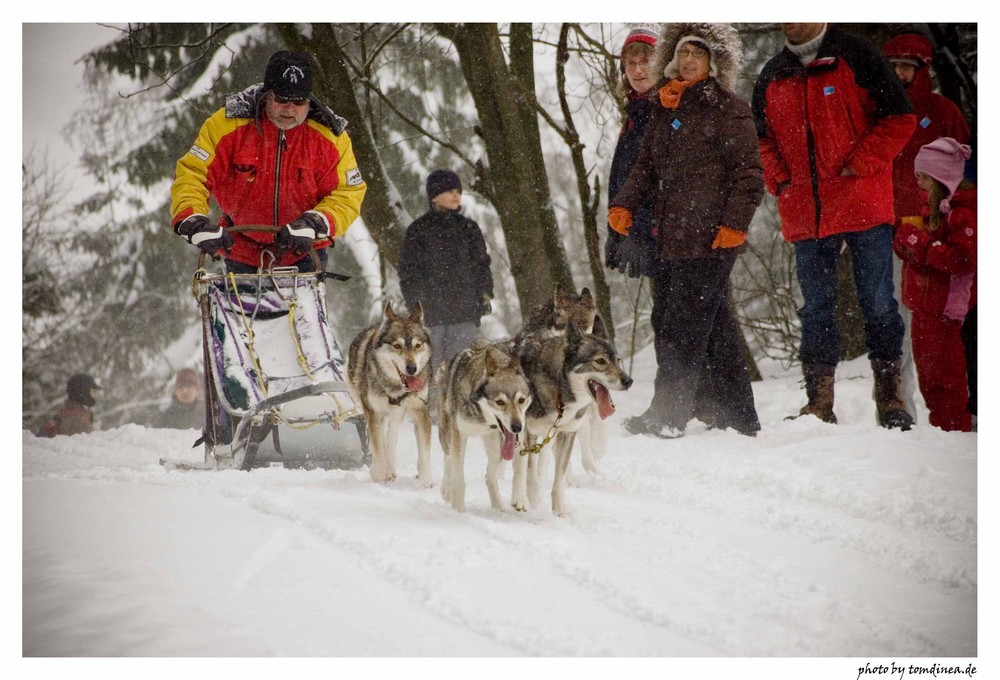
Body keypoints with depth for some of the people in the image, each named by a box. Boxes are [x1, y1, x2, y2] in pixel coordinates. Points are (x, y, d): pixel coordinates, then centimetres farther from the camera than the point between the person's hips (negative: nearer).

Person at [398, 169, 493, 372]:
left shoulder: (468, 228, 15)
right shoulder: (419, 230, 6)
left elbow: (482, 264, 20)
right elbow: (408, 270, 6)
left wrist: (485, 294, 8)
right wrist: (415, 304, -2)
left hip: (466, 309, 2)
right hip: (432, 308, -2)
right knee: (434, 362, -6)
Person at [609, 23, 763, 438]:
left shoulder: (727, 109, -3)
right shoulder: (662, 112, 18)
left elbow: (749, 173, -7)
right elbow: (647, 167, 21)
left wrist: (734, 223, -15)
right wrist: (624, 204, 5)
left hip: (709, 237, -7)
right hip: (670, 239, 7)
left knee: (684, 325, -10)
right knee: (714, 327, 10)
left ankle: (666, 417, -8)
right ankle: (737, 418, 17)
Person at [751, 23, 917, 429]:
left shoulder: (855, 57, -2)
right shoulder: (772, 77, 13)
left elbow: (899, 118, -4)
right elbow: (762, 138, 21)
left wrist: (859, 166, -11)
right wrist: (779, 180, 4)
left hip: (863, 203, -4)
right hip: (805, 212, 5)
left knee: (878, 303, -1)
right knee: (815, 308, 6)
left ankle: (889, 396, 7)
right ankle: (819, 403, 10)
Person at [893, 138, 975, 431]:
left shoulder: (962, 212, -16)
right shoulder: (936, 208, 17)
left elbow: (963, 258, -25)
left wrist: (921, 244, -24)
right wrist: (906, 241, 4)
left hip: (944, 306, -10)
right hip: (923, 302, 10)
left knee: (943, 369, -6)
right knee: (925, 365, 14)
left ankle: (954, 424, 0)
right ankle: (940, 421, 22)